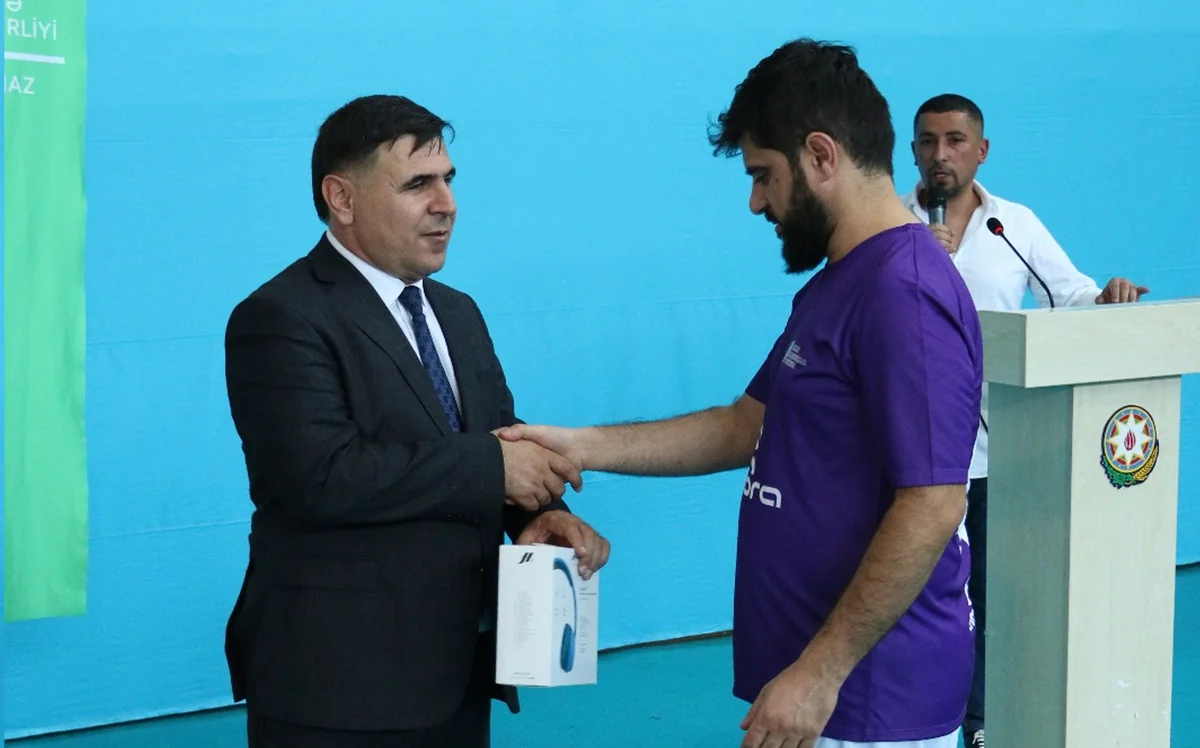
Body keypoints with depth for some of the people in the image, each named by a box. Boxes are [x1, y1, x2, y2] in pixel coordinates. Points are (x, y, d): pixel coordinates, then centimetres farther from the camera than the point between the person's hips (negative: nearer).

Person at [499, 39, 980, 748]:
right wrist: (582, 447, 10)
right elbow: (745, 427, 18)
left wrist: (820, 671, -22)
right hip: (808, 665, 9)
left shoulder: (905, 292, -19)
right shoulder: (836, 284, 13)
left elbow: (931, 506, -24)